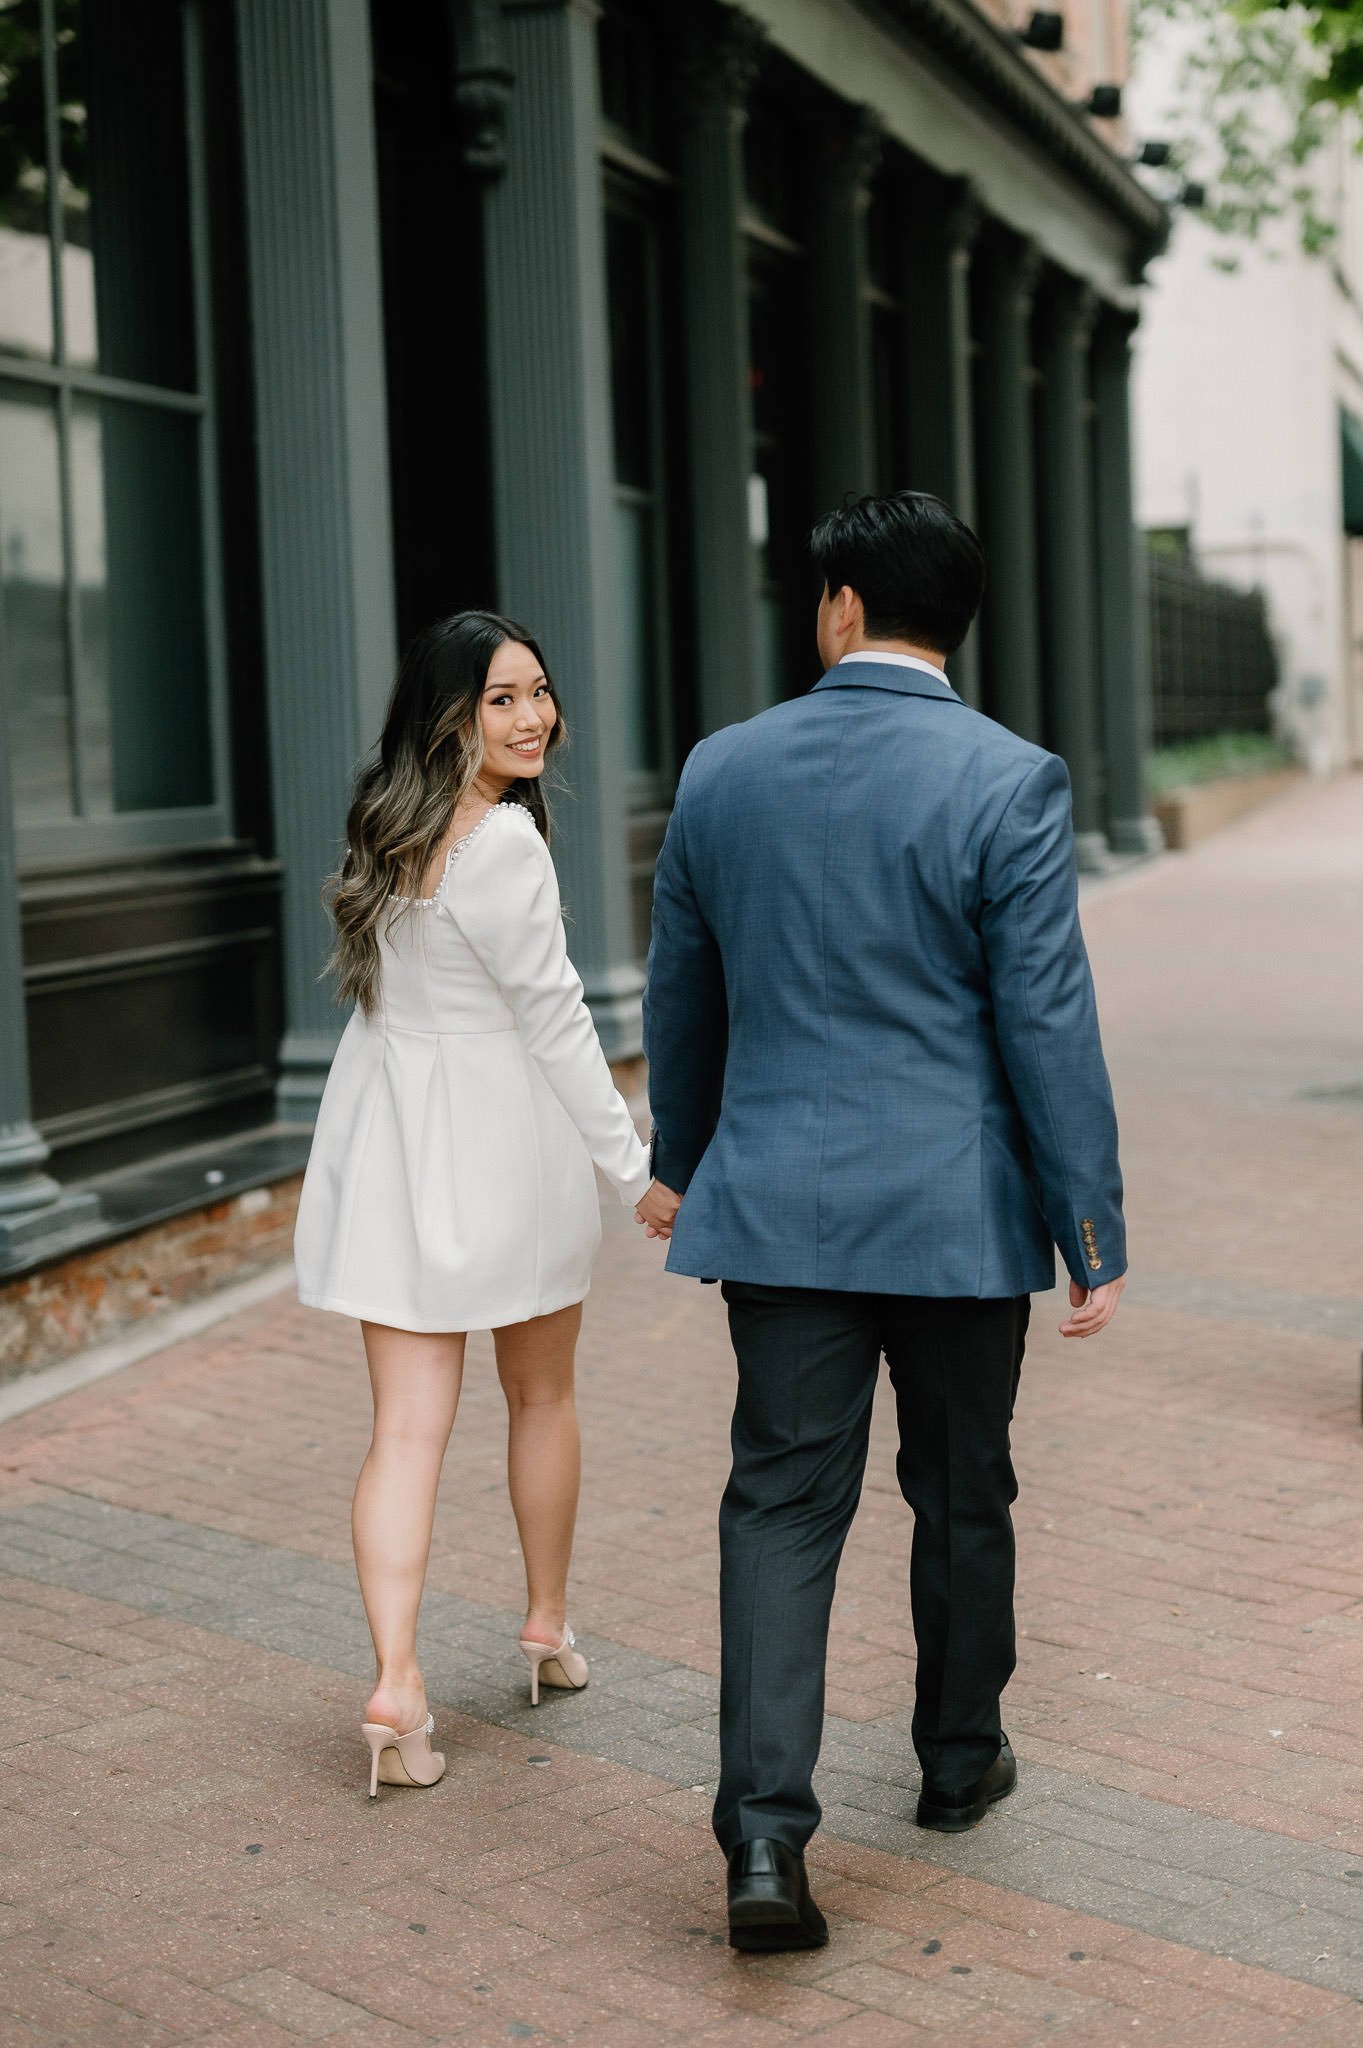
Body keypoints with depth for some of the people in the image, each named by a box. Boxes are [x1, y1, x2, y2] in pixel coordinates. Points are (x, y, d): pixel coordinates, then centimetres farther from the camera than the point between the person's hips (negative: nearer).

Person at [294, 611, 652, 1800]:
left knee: (408, 1427, 2)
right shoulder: (502, 844, -18)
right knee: (541, 1398, 17)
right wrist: (634, 1164, -8)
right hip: (502, 1142, -6)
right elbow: (555, 1020, -15)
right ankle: (549, 1627, 34)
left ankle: (394, 1682, -8)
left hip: (387, 1143, 6)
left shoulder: (388, 823, 6)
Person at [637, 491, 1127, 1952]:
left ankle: (765, 1834, -7)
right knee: (959, 1495, 17)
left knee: (782, 1504, 3)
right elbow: (1048, 1025, -12)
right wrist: (1093, 1233, -4)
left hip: (780, 1205, 2)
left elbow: (681, 998, 11)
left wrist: (679, 1162, 26)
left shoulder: (721, 771, 1)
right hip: (958, 1212, -2)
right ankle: (959, 1763, 35)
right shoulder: (1008, 783, -11)